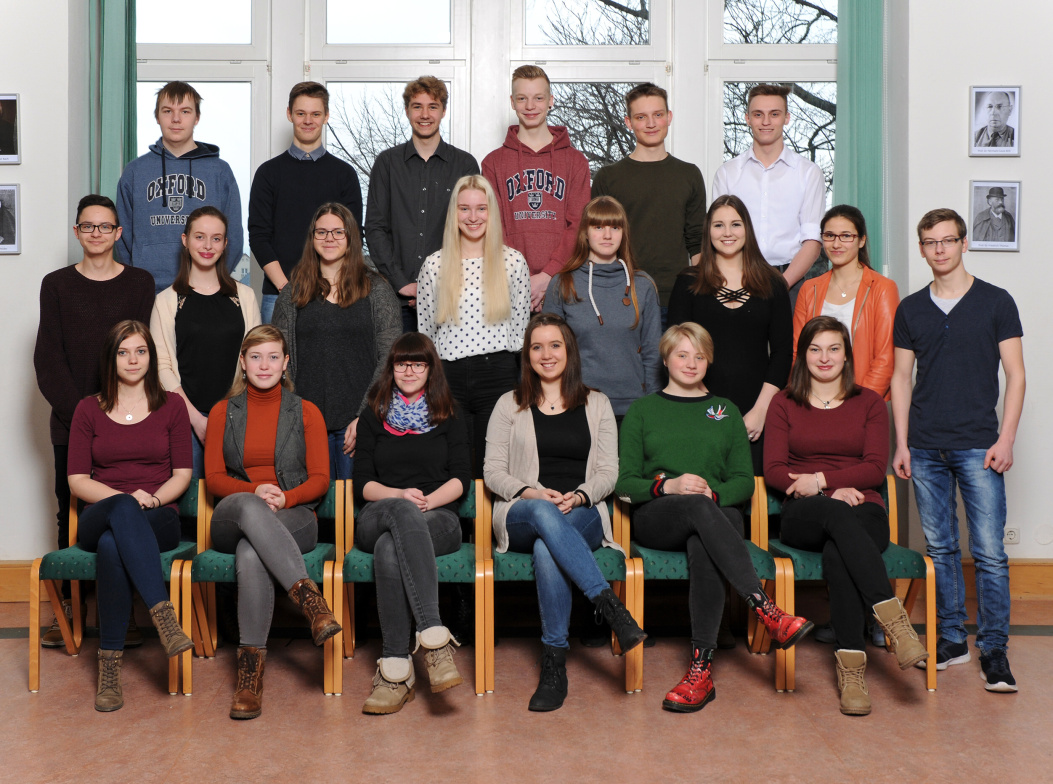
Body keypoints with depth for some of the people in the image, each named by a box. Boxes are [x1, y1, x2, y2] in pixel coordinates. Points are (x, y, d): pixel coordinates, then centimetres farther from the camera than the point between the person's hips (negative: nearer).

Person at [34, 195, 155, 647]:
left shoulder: (140, 284, 6)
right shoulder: (57, 285, 7)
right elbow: (48, 358, 3)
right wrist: (80, 411, -8)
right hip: (71, 420, 1)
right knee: (71, 513, 3)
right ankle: (70, 608, 12)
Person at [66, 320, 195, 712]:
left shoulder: (171, 406, 12)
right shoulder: (89, 409, 13)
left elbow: (182, 474, 7)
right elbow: (78, 480, 6)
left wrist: (152, 498, -13)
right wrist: (126, 499, -12)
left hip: (158, 519, 0)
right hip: (100, 516, 0)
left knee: (112, 544, -38)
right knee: (123, 509, -40)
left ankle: (111, 661, -37)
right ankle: (163, 615, -48)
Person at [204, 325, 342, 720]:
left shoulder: (306, 412, 11)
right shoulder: (223, 412, 15)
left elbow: (320, 479, 6)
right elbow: (214, 477, 7)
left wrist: (285, 497, -15)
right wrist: (256, 490, -13)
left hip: (293, 518, -1)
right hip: (231, 520, 1)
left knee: (251, 554, -38)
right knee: (248, 507, -40)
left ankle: (251, 669, -36)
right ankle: (309, 598, -47)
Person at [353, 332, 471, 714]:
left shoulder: (449, 419, 20)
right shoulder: (372, 418, 21)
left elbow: (461, 478, 8)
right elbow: (363, 483, 10)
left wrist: (429, 500, -12)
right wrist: (401, 496, -9)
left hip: (437, 519, 0)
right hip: (377, 519, 0)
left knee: (390, 548, -38)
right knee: (401, 512, -40)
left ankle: (396, 669, -43)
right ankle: (435, 636, -51)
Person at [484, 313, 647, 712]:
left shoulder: (596, 404, 16)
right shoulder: (509, 405, 15)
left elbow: (608, 472, 8)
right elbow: (493, 471, 8)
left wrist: (578, 496, -13)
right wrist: (530, 493, -12)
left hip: (583, 516, 0)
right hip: (520, 518, 0)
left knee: (546, 547, -38)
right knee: (543, 514, -40)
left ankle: (554, 664, -35)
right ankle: (611, 605, -46)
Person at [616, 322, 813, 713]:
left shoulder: (726, 411, 23)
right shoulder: (642, 410, 17)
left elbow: (744, 482, 13)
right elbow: (625, 482, 7)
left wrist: (712, 492, -9)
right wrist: (668, 485, -12)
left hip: (718, 514, 1)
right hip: (657, 518, -1)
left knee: (702, 546, -38)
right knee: (698, 508, -38)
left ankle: (701, 670, -42)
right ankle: (769, 612, -47)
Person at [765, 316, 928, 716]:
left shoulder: (869, 402, 15)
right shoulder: (784, 404, 15)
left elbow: (876, 468, 4)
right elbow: (773, 469, 3)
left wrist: (822, 479, -13)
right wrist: (834, 492, -11)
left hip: (862, 510, 0)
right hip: (804, 517, 0)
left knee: (838, 553, -37)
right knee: (836, 514, -39)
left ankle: (851, 666, -39)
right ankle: (893, 618, -48)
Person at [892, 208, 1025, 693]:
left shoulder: (996, 302, 3)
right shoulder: (910, 309, 10)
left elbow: (1015, 375, 2)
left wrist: (1006, 439, -7)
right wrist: (902, 444, 6)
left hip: (978, 447, -3)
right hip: (926, 448, 3)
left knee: (989, 551, -5)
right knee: (940, 548, 8)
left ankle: (994, 649, 4)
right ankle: (951, 640, 18)